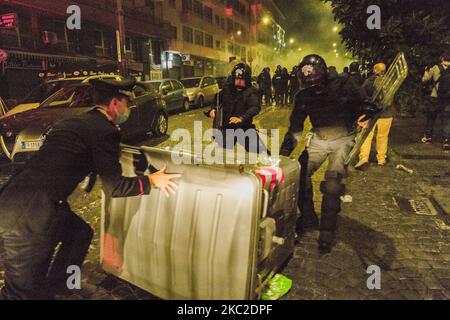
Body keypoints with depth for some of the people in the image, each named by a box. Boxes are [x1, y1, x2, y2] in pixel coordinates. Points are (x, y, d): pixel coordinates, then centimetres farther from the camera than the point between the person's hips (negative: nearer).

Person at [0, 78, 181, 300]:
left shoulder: (75, 122, 16)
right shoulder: (105, 130, -10)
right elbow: (114, 187, -8)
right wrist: (151, 181, 3)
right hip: (30, 213, -10)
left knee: (80, 234, 26)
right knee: (24, 290, 5)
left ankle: (50, 290, 41)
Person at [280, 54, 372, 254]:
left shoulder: (341, 86, -16)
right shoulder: (303, 96, -5)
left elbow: (364, 108, -4)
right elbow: (295, 128, 0)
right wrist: (282, 154, -9)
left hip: (343, 139, -4)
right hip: (318, 139, 4)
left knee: (332, 183, -17)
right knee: (300, 174, -9)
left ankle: (327, 232, 0)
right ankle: (308, 218, 14)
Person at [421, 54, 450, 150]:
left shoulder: (436, 68, -3)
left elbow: (424, 80, 4)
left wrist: (426, 71, 22)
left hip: (436, 98, 0)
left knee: (431, 117, 18)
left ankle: (428, 136, 27)